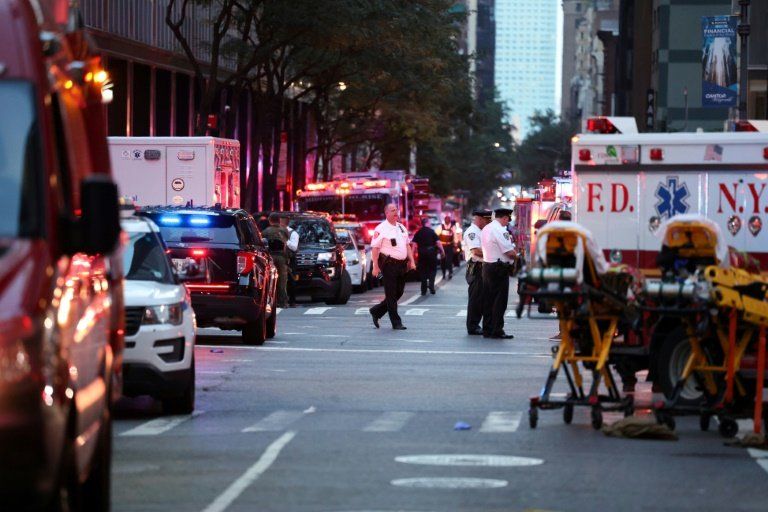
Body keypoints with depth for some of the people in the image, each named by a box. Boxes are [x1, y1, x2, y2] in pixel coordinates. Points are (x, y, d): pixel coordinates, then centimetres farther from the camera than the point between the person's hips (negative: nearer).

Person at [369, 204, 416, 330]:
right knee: (391, 294, -2)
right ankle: (396, 322, 2)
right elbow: (375, 248, -12)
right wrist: (375, 267, -17)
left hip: (402, 264, 8)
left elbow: (407, 245, 22)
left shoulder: (401, 228, 14)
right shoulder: (381, 229, -9)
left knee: (398, 293, 12)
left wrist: (411, 261, 13)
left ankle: (377, 311, 27)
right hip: (389, 264, -8)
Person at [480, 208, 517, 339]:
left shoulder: (485, 229, 13)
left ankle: (487, 330, 15)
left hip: (486, 265, 9)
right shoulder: (500, 230, -15)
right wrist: (516, 254, 3)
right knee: (500, 301, -5)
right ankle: (497, 331, -5)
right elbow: (510, 252, -19)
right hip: (499, 268, -9)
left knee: (488, 300, 12)